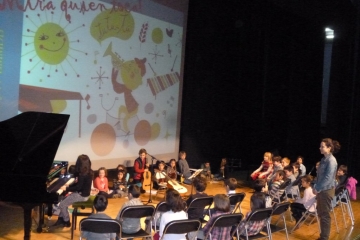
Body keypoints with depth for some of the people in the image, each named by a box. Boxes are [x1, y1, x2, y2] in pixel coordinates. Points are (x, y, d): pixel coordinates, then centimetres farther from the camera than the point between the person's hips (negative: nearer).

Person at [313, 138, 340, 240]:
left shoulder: (331, 160, -17)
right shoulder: (324, 159, 9)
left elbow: (328, 178, -21)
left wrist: (317, 189, -17)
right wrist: (315, 187, 8)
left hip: (327, 190, -9)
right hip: (321, 190, 9)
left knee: (325, 215, 1)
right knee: (320, 213, 16)